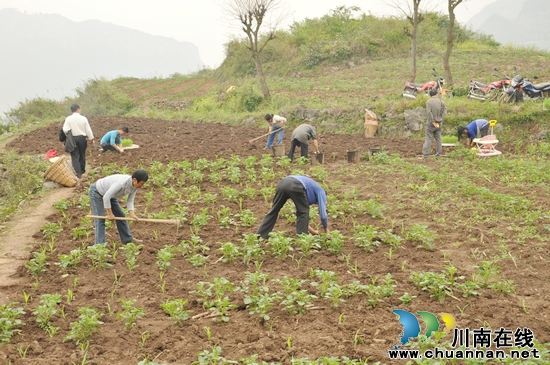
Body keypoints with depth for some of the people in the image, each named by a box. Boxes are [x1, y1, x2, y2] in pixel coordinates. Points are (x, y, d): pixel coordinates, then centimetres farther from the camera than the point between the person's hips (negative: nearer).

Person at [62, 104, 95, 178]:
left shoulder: (68, 119, -8)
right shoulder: (83, 118, -6)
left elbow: (65, 129, -14)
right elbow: (88, 130, -2)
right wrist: (91, 139, 9)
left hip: (73, 139, -1)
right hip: (82, 138, 1)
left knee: (75, 156, 0)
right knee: (82, 155, 17)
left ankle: (78, 173, -13)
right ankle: (82, 171, 30)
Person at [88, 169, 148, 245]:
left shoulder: (135, 185, -16)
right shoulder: (121, 183, -40)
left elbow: (130, 200, -9)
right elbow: (106, 197, -35)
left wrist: (132, 214, -25)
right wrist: (110, 213, -24)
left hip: (109, 194, 8)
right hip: (96, 192, -8)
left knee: (120, 215, 10)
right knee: (100, 219, -12)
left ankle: (128, 238, 22)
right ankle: (100, 243, -8)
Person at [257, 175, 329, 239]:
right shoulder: (321, 192, 28)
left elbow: (301, 212, 49)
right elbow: (323, 213, 21)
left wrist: (311, 230, 54)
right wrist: (326, 231, 35)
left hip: (282, 183, 7)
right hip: (295, 186, -7)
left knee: (274, 211, 16)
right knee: (303, 212, 14)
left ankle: (260, 236, 16)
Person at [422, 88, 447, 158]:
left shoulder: (429, 102, -10)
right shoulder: (441, 101, 2)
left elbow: (429, 112, -17)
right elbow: (444, 110, -2)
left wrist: (433, 121, -13)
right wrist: (441, 119, -2)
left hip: (431, 123, -4)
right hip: (439, 123, 4)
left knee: (428, 138, -2)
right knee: (438, 138, 12)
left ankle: (425, 154, -6)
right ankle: (438, 154, 15)